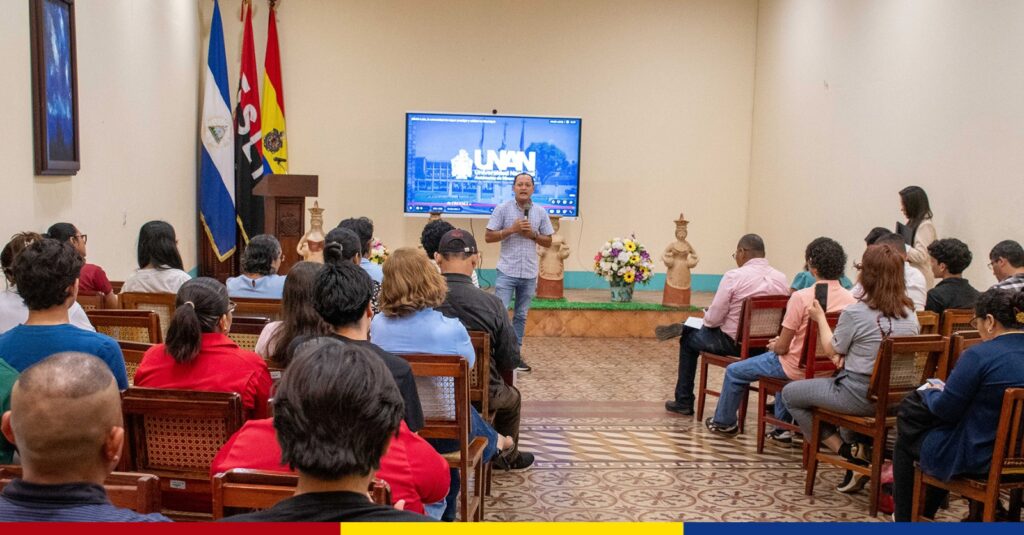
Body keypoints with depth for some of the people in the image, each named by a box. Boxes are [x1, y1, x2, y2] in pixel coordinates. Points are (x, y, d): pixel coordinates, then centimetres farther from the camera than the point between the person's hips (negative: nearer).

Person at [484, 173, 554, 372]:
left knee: (521, 316, 11)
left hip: (529, 273, 3)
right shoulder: (502, 209, -2)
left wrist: (533, 234, -9)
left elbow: (548, 242, 10)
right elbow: (488, 237, -4)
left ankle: (516, 354, 20)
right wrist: (511, 229, -15)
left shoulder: (540, 212, 6)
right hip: (507, 271, -3)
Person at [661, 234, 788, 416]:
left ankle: (683, 403, 30)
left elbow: (713, 318, -17)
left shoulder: (734, 276, -18)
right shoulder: (781, 278, -2)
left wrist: (706, 317, 8)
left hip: (734, 343, -6)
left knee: (689, 339, 23)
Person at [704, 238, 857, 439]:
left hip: (798, 369, -6)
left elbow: (781, 348, -19)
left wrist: (774, 345, 6)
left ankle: (724, 422, 36)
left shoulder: (801, 297, -25)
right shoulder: (850, 299, -8)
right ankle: (782, 427, 40)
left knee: (734, 371, 16)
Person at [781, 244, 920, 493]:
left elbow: (831, 350, -4)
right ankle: (857, 450, 22)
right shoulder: (909, 313, 0)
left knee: (789, 393, 11)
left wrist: (820, 318, 8)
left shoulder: (855, 312, -19)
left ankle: (847, 450, 4)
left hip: (860, 396, -7)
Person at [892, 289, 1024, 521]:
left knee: (904, 443, 18)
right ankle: (927, 513, 46)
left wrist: (931, 392, 5)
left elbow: (945, 409, -17)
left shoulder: (980, 354, -23)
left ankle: (903, 518, 27)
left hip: (978, 458, -8)